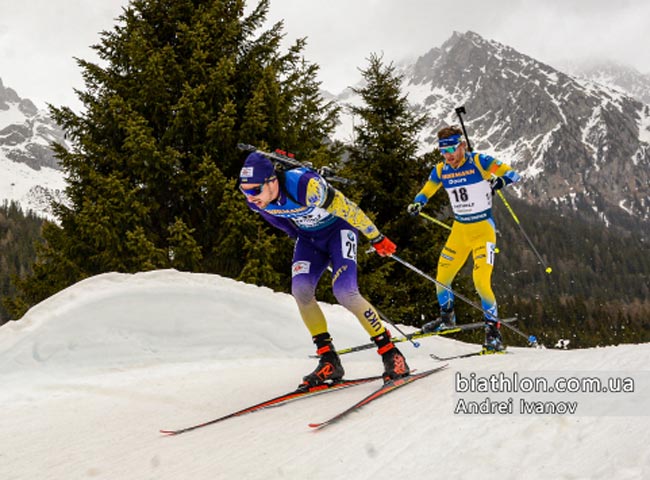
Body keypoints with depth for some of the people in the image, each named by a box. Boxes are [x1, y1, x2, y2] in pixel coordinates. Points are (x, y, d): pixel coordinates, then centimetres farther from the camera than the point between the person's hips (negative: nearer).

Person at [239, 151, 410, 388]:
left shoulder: (306, 186, -38)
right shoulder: (255, 201, -18)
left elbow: (347, 209, -25)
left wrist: (377, 239, -14)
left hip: (338, 228, -5)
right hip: (308, 237, 5)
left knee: (344, 291, -22)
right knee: (300, 290, -18)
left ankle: (391, 354, -9)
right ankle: (329, 361, -7)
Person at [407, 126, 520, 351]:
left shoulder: (479, 162, -12)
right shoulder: (440, 170, 2)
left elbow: (513, 173, -14)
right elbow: (426, 191, 16)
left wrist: (499, 180, -36)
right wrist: (417, 204, -6)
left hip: (483, 229, -5)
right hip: (459, 230, 5)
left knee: (481, 280, -17)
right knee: (442, 277, 8)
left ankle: (493, 330, -3)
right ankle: (447, 317, 35)